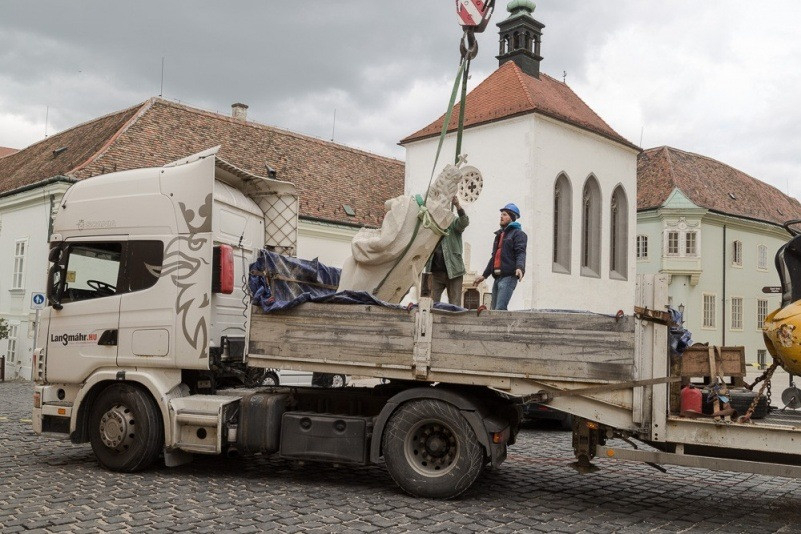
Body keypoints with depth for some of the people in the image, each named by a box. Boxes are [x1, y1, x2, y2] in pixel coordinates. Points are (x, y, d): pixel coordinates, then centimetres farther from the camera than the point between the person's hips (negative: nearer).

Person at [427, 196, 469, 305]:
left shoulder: (453, 223, 3)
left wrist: (457, 205, -34)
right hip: (435, 272, 3)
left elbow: (464, 222, -19)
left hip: (453, 271, -3)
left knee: (455, 306, 0)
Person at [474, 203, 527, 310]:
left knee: (500, 309, -20)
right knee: (494, 309, 4)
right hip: (497, 277, 9)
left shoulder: (518, 233, 1)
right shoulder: (500, 234, 27)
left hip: (509, 276, -9)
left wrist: (520, 268, -32)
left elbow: (520, 253, -13)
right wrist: (484, 275, 29)